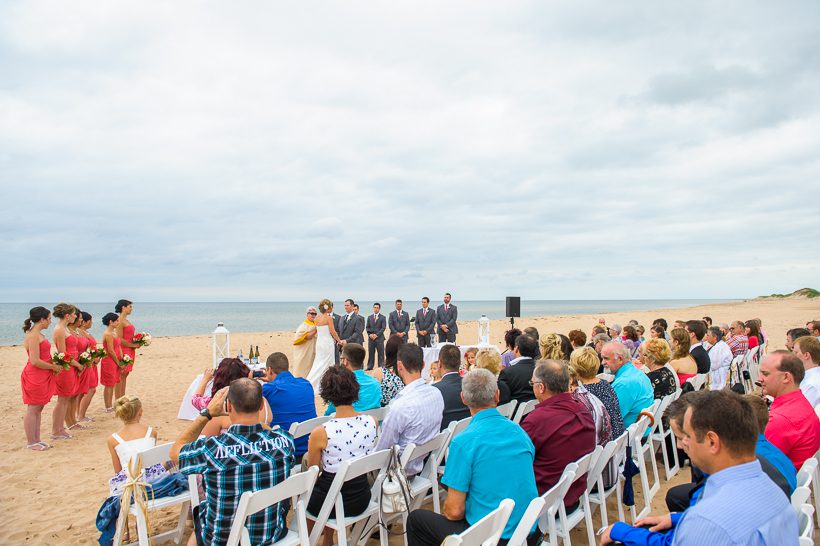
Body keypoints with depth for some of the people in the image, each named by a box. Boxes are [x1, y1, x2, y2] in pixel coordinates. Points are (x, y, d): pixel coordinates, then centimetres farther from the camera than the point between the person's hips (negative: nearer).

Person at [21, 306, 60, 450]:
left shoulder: (37, 334, 13)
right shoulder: (33, 336, -17)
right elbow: (35, 361, -21)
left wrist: (53, 364, 8)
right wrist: (54, 367, -12)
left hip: (42, 377, 10)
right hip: (34, 377, -10)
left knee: (38, 408, 13)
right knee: (33, 409, -1)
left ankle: (36, 440, 20)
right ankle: (31, 443, 6)